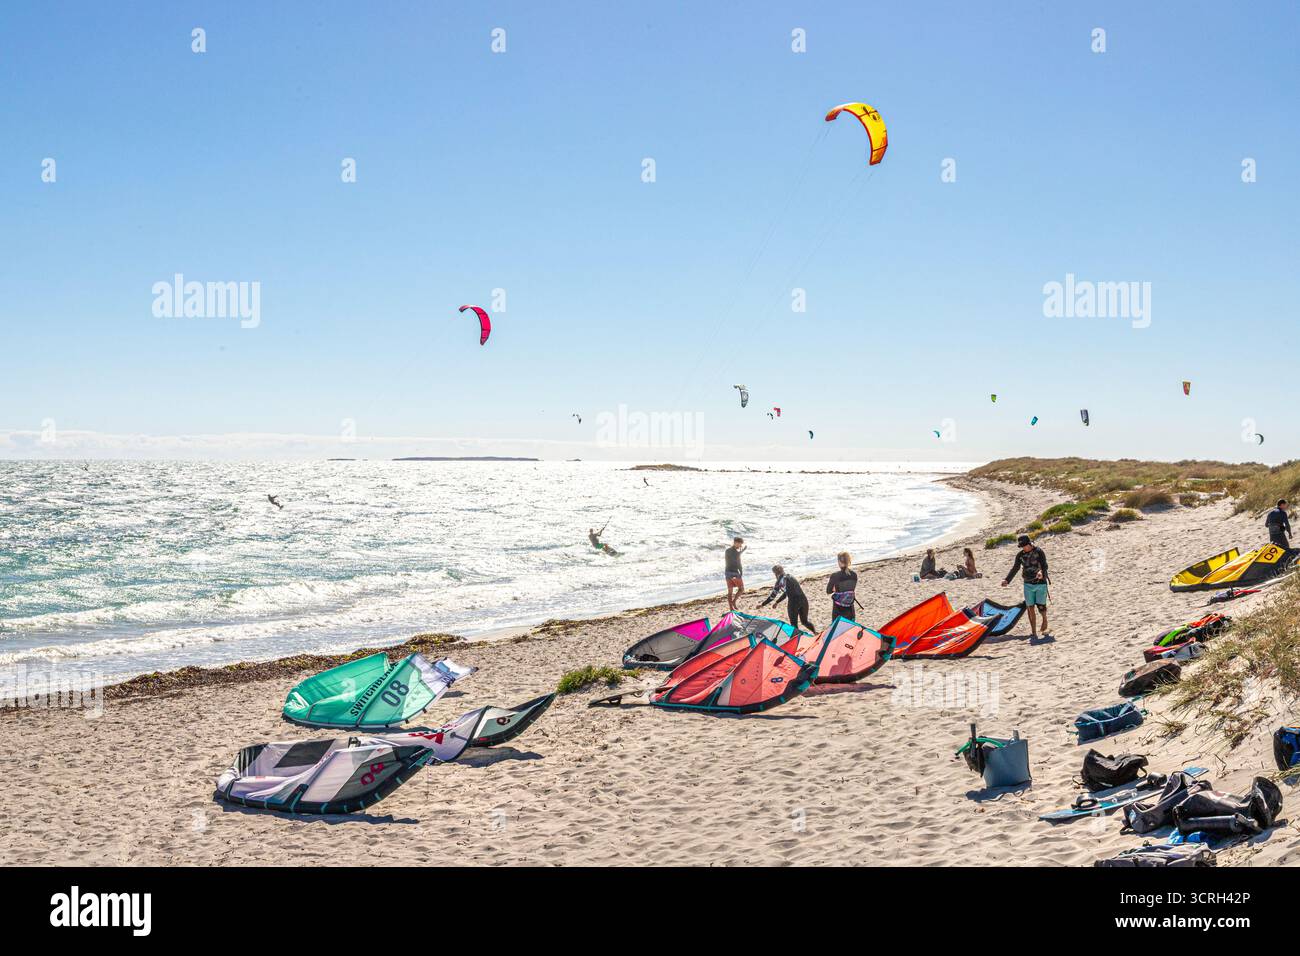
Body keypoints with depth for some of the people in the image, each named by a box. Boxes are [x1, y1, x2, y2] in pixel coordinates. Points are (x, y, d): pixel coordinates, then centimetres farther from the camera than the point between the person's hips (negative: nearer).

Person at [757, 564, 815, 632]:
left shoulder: (781, 580, -4)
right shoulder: (790, 577, 20)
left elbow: (773, 594, -5)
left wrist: (763, 604, 3)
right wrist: (777, 602, 38)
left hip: (794, 602, -7)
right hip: (803, 600, 7)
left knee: (794, 624, 6)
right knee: (804, 621, 20)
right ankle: (815, 631, 1)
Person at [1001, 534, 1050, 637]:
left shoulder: (1039, 551, -8)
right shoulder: (1020, 555, 4)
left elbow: (1044, 565, -16)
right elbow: (1015, 568, 8)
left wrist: (1041, 572, -38)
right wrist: (1007, 580, -2)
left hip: (1040, 583, -3)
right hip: (1028, 584, 3)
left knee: (1041, 606, -5)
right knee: (1030, 608, 0)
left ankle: (1044, 618, 29)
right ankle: (1033, 632, 6)